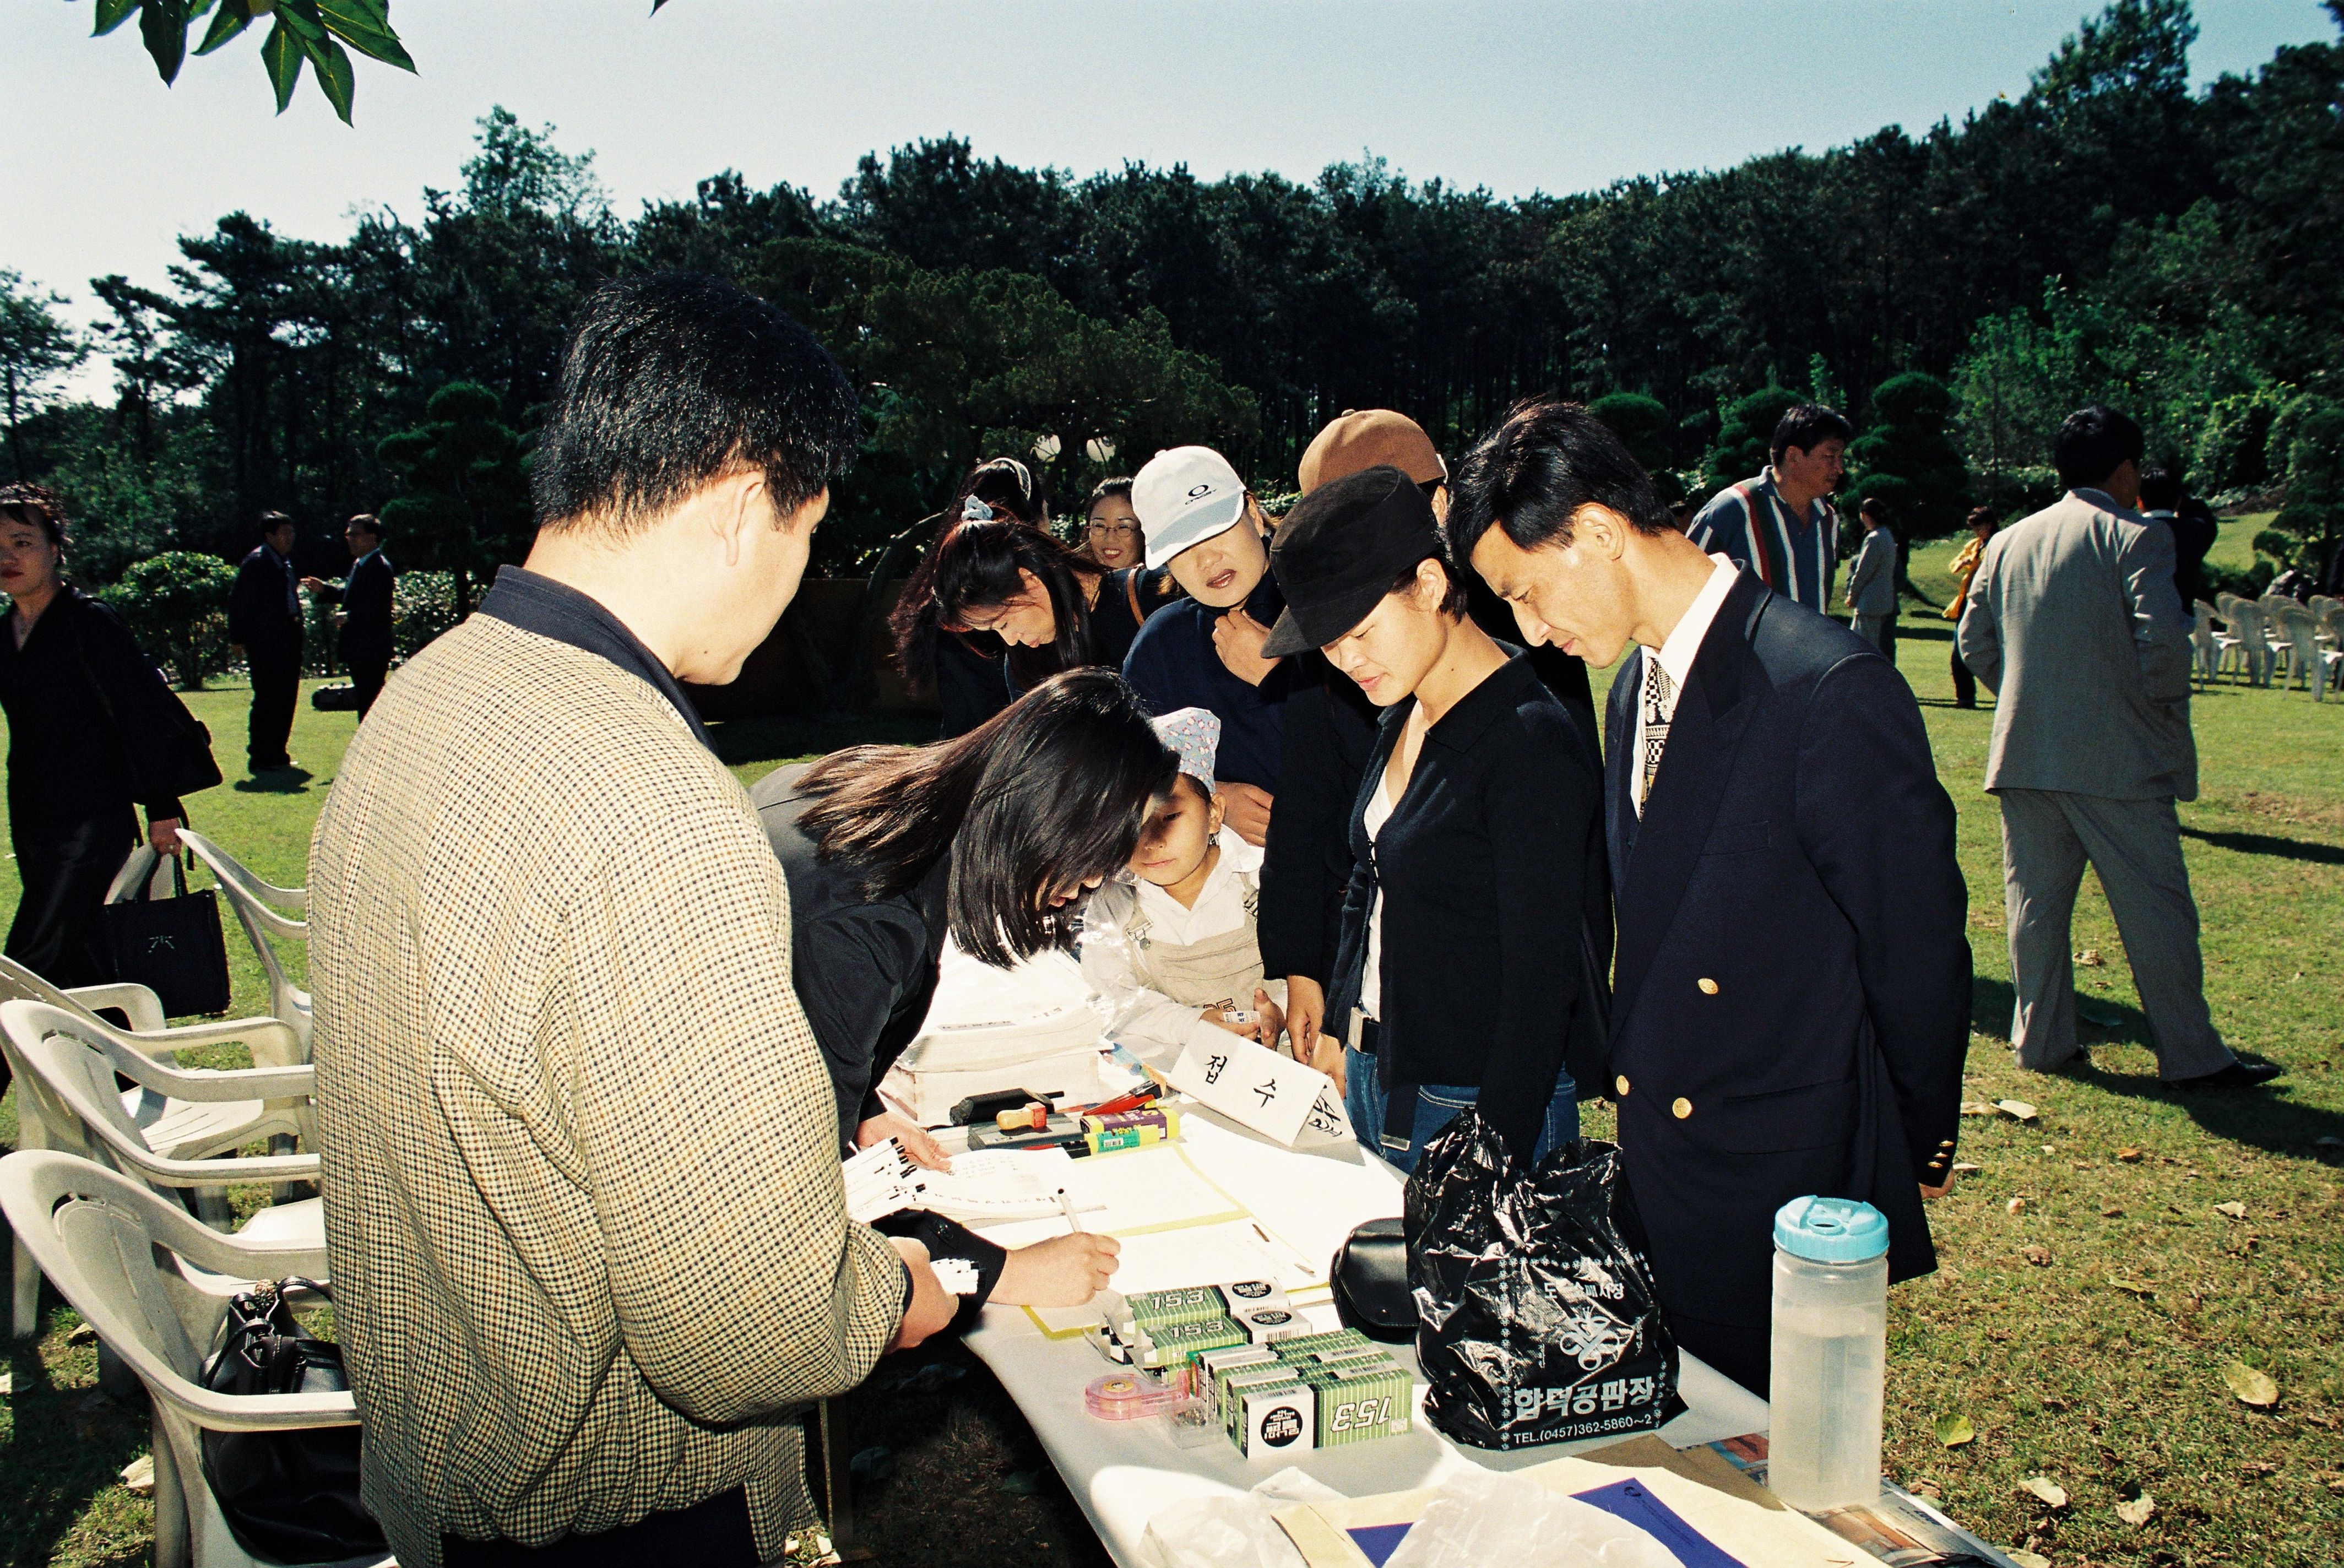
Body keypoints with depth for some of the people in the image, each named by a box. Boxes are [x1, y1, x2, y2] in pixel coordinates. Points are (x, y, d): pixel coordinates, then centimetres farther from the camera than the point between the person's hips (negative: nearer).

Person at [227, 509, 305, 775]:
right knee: (268, 699, -6)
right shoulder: (257, 562, -10)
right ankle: (260, 759, 0)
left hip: (288, 640, 9)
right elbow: (238, 601, -12)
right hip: (265, 642, -9)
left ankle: (277, 755, 20)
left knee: (286, 698, 11)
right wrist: (238, 639, -13)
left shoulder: (286, 561, 16)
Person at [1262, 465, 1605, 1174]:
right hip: (1373, 1078, 8)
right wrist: (1334, 1031, 15)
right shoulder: (1402, 717, 5)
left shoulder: (1531, 742, -20)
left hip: (1476, 1107, -8)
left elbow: (1541, 981, -19)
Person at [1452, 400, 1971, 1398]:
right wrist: (1633, 1082, 13)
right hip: (1654, 1167, 7)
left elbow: (1918, 940, -13)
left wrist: (1919, 1148, -1)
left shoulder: (1828, 690, -21)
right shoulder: (1633, 691, 6)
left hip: (1786, 1196, -7)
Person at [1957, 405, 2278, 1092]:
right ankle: (2190, 1056, 9)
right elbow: (2163, 637, -17)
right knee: (2156, 910, 2)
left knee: (2036, 904, 11)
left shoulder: (2008, 543, 11)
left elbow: (1974, 641, 11)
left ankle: (2041, 1040, 17)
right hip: (2117, 759, -5)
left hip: (2024, 754, 6)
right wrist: (2167, 710, 0)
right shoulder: (2136, 537, -7)